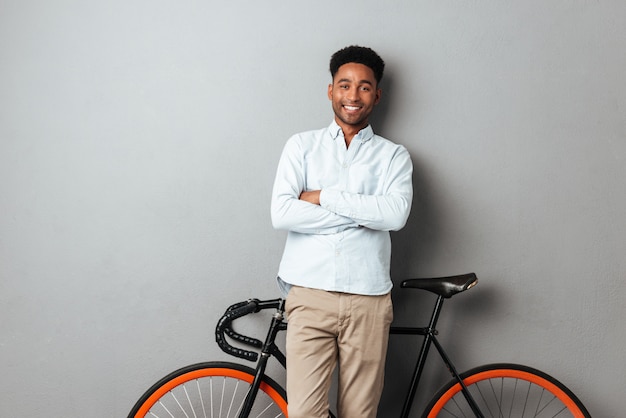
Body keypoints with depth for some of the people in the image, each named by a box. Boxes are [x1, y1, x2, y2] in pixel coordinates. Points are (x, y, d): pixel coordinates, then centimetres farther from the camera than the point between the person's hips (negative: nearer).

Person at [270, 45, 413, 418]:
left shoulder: (393, 155, 9)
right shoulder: (302, 145, 9)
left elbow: (396, 213, -10)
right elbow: (282, 214, -6)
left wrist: (323, 197, -8)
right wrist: (363, 214, -7)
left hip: (368, 299, 1)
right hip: (310, 294, 0)